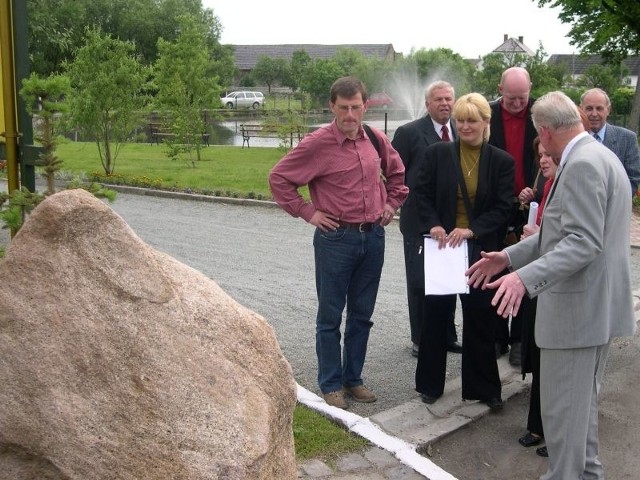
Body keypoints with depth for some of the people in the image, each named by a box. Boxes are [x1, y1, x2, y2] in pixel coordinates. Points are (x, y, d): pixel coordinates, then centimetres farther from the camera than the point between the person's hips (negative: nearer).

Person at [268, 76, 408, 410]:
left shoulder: (376, 139, 4)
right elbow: (278, 177, -7)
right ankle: (330, 385, 19)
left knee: (362, 315, 13)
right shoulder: (317, 144, -12)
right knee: (330, 316, 6)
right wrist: (307, 212, -8)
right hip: (336, 238, -5)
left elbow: (397, 173, 22)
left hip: (373, 236, 5)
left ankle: (353, 378, 28)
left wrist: (391, 204, 12)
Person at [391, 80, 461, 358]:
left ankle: (447, 336, 26)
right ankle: (420, 340, 18)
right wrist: (403, 201, -10)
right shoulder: (409, 133, -6)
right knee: (419, 281, 5)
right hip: (419, 220, -4)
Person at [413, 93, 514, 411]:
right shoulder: (437, 153, -1)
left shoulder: (501, 161, -1)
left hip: (480, 250, 0)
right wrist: (433, 225, -15)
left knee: (480, 319, 8)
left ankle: (483, 387, 23)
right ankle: (430, 383, 26)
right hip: (441, 245, 1)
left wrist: (472, 230, -18)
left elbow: (503, 207, -4)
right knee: (435, 315, 10)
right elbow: (422, 194, 1)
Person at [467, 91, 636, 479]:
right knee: (582, 401, 23)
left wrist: (525, 278, -36)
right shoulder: (597, 156, 14)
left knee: (562, 407, 1)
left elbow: (583, 243, -27)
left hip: (578, 305, -11)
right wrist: (509, 257, 12)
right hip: (595, 303, 11)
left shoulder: (582, 164, -19)